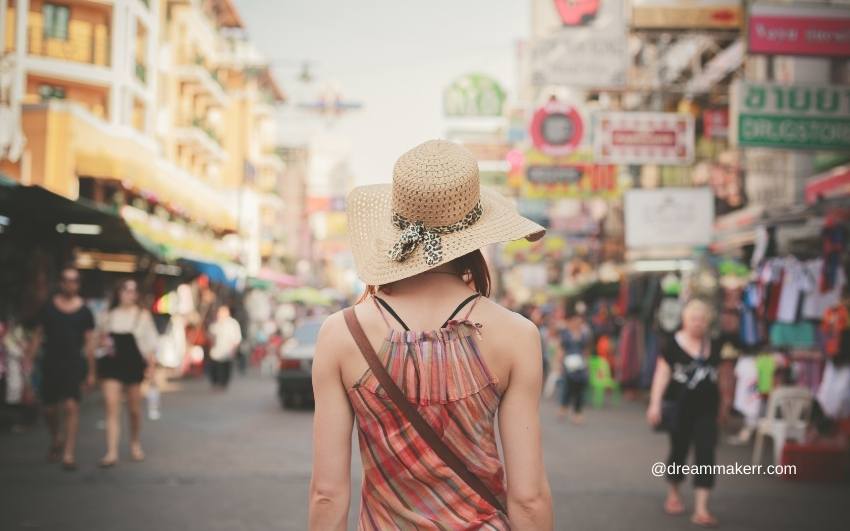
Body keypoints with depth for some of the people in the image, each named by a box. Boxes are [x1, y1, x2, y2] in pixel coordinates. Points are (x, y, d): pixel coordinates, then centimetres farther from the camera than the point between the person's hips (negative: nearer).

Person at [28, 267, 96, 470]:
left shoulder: (84, 311, 3)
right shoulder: (48, 307, 6)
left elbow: (89, 342, 5)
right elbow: (37, 336, 11)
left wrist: (91, 372, 2)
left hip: (74, 364, -2)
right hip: (50, 363, 2)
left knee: (71, 407, -13)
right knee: (49, 409, 8)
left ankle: (69, 454, -12)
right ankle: (56, 440, 37)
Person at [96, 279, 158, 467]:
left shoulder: (143, 315, 4)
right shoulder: (109, 315, 9)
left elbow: (151, 342, 3)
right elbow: (102, 338, 20)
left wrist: (151, 365, -4)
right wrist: (103, 342, -4)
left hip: (134, 364, -1)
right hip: (112, 364, 1)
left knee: (134, 409, 9)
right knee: (111, 407, -10)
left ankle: (136, 444, 32)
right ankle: (111, 452, -13)